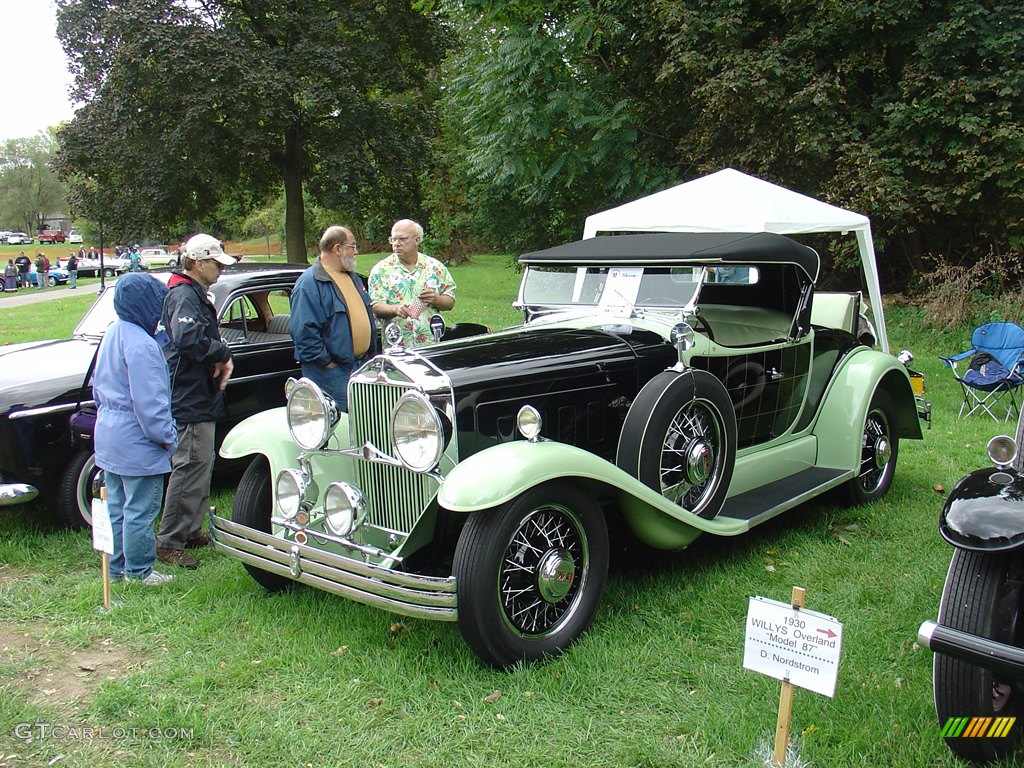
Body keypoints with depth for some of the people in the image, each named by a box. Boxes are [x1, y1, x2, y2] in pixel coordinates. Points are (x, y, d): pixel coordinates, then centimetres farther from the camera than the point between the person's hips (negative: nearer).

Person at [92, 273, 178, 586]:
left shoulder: (113, 334, 8)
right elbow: (149, 401, -23)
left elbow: (98, 387, 18)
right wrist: (167, 438, -15)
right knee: (140, 510, 2)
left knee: (116, 506, 17)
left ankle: (117, 568, 28)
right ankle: (138, 571, 12)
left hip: (108, 437, 10)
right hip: (137, 443, -10)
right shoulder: (140, 345, -22)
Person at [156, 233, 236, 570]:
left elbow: (206, 337, 18)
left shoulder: (194, 293, 16)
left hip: (198, 397, 11)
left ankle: (191, 530, 30)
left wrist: (221, 358, -3)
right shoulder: (184, 296, -18)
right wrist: (223, 354, -21)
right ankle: (169, 542, 1)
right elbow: (188, 340, -35)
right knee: (190, 469, -7)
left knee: (200, 467, 19)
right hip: (188, 400, -11)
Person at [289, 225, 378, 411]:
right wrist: (328, 364, -19)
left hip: (363, 365, 9)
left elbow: (366, 313, 24)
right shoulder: (309, 284, -15)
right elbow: (304, 332, -20)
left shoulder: (352, 277, 16)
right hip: (332, 373, -9)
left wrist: (372, 353, 17)